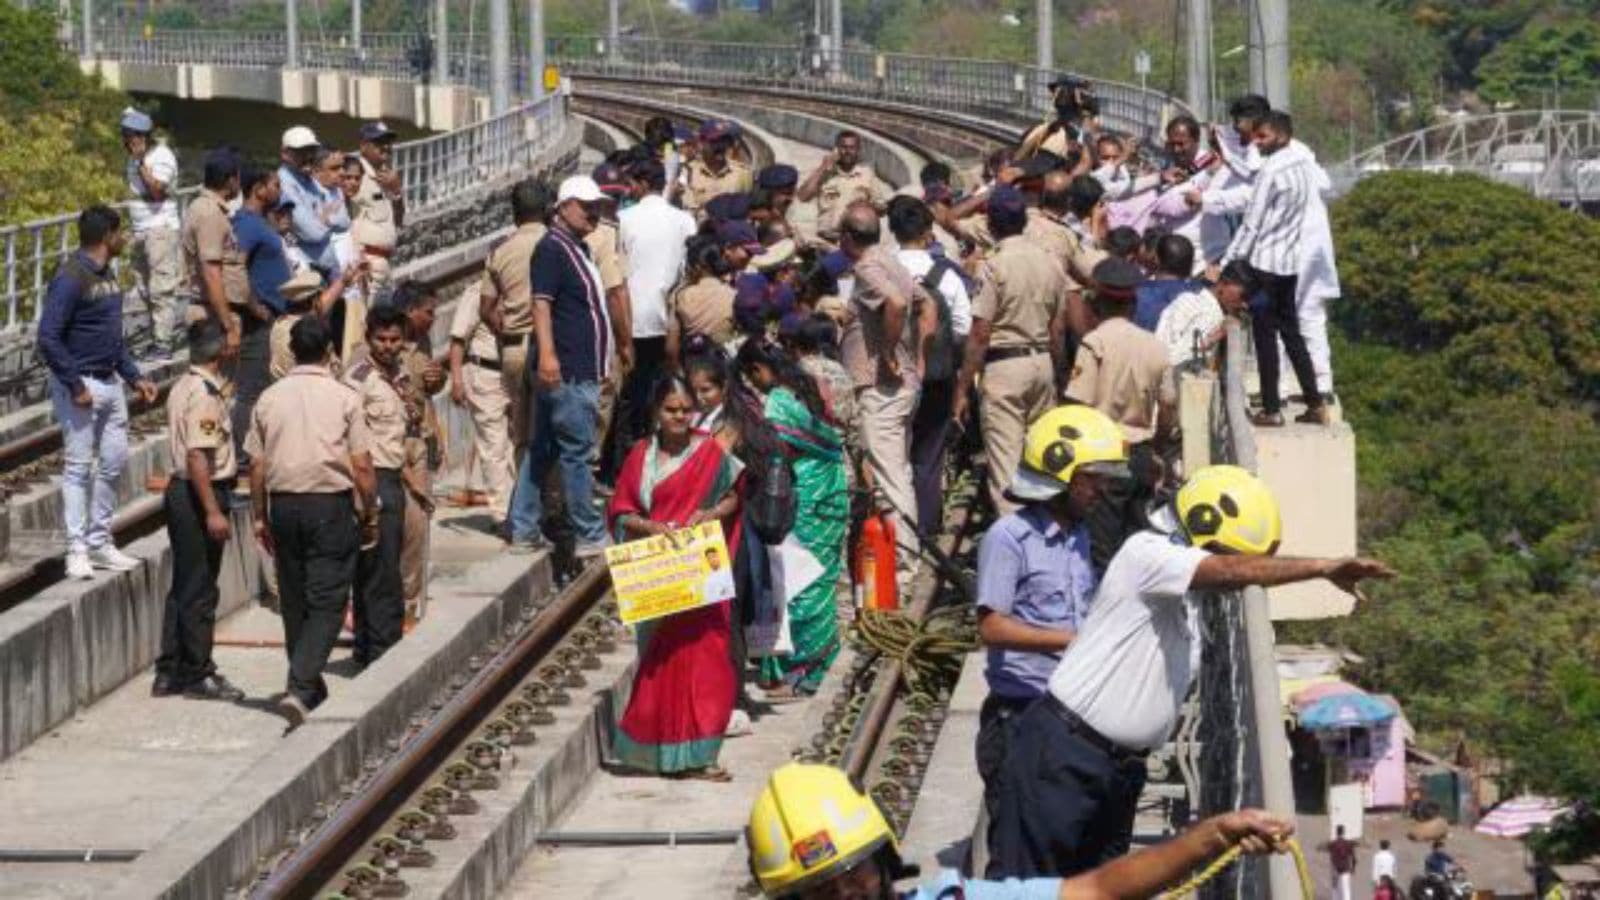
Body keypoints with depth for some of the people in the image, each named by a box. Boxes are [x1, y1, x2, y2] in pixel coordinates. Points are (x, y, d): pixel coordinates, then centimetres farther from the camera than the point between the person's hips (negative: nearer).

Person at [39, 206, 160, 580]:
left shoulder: (106, 275, 12)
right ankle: (77, 550, -1)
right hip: (80, 386, -9)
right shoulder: (70, 279, -16)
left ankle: (100, 542, 20)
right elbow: (48, 339, -20)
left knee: (113, 462, 11)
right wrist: (75, 387, -20)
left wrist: (134, 377, 17)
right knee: (78, 466, -4)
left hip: (110, 383, 9)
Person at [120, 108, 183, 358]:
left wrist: (141, 162, -20)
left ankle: (164, 342, -13)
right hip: (140, 231, 9)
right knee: (148, 291, 9)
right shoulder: (135, 158, 17)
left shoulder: (161, 156, -10)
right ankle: (159, 338, 15)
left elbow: (156, 190, -22)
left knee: (161, 289, -12)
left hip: (160, 228, -9)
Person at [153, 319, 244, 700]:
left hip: (179, 490, 10)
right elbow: (198, 455, -24)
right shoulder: (205, 394, -18)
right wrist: (213, 511, -25)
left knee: (183, 586, 15)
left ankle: (169, 672, 19)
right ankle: (197, 675, 3)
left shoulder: (183, 387, 12)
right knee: (200, 589, -3)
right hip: (201, 495, -10)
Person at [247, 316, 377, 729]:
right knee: (326, 603, -4)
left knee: (294, 601, 16)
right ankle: (300, 689, -20)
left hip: (283, 504, 4)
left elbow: (257, 466, 6)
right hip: (330, 504, -4)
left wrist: (260, 517, 15)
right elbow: (362, 466, -6)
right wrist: (370, 515, 5)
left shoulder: (270, 398, 5)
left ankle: (309, 685, 28)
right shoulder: (344, 398, -4)